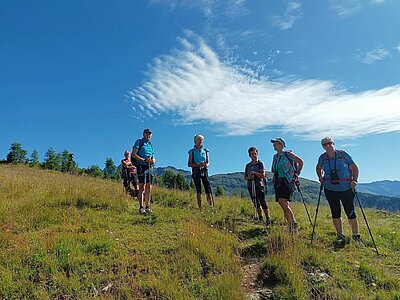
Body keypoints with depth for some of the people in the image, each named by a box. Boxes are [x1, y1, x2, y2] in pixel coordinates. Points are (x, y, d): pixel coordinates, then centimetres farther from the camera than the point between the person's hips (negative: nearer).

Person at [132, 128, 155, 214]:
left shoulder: (150, 144, 22)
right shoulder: (139, 141, 3)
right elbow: (133, 154, -7)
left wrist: (153, 160, -1)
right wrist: (144, 160, -16)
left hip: (149, 167, 7)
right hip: (141, 166, -6)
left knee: (148, 188, 6)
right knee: (142, 187, -11)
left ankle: (147, 207, 11)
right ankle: (141, 208, -10)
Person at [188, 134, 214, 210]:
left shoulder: (205, 151, 13)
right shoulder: (192, 152, 6)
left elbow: (208, 162, 11)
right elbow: (189, 164, 1)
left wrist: (206, 165, -13)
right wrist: (198, 164, -15)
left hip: (204, 171, 1)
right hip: (196, 172, -1)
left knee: (208, 189, -10)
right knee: (198, 190, 0)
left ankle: (212, 207, -12)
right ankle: (200, 208, 4)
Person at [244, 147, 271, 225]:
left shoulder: (260, 163, 1)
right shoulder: (248, 165, 14)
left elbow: (263, 175, -9)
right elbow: (245, 177, 14)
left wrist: (253, 172, -16)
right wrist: (249, 177, -8)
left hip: (259, 185, -5)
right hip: (250, 186, 5)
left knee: (263, 202, -9)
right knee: (256, 203, 9)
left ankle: (268, 219, -5)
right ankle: (260, 219, 19)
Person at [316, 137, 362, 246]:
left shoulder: (343, 154, -6)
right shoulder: (322, 158, 1)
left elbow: (354, 167, 3)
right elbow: (318, 168, 21)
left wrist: (354, 180, -6)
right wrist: (321, 178, 8)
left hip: (346, 188, -2)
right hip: (330, 189, 3)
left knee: (350, 212, -1)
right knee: (335, 212, 6)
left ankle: (356, 236, 16)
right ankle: (340, 236, 20)